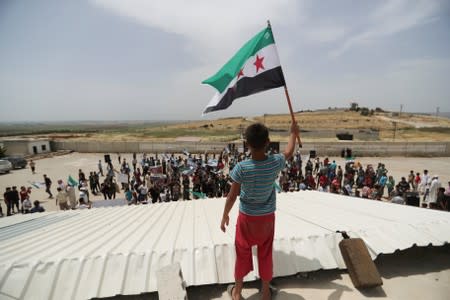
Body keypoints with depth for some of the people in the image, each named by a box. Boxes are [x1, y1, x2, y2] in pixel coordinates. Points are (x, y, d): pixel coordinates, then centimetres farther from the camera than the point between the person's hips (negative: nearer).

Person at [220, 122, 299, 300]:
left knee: (242, 254, 19)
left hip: (247, 218, -1)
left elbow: (232, 197, -16)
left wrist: (225, 216, 0)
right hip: (267, 217, 2)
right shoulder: (275, 163, -19)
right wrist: (293, 133, 22)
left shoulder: (241, 168, -25)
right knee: (266, 254, 21)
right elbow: (289, 152, 5)